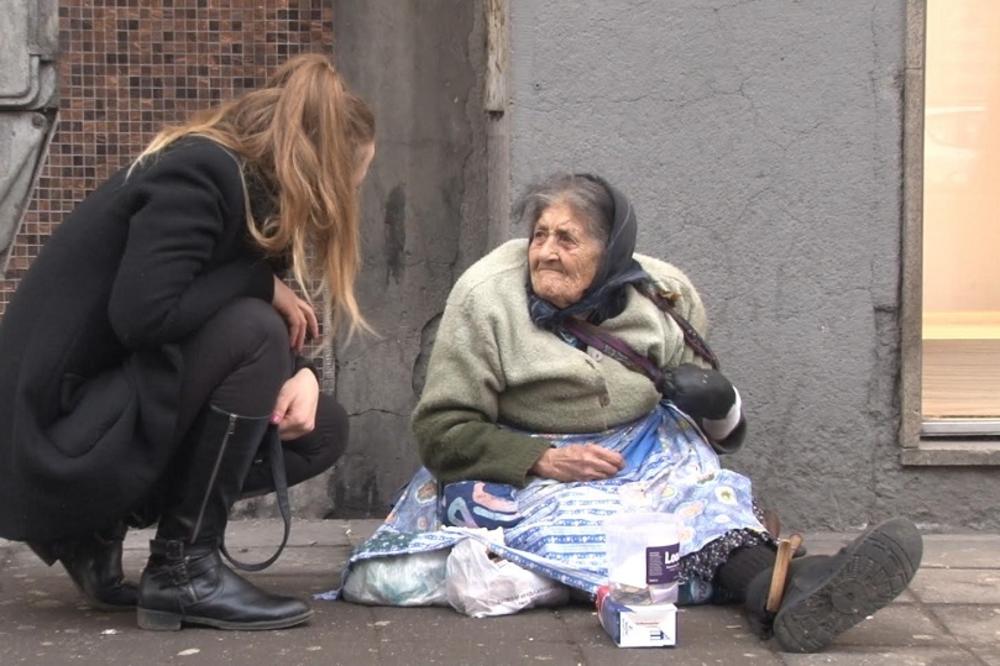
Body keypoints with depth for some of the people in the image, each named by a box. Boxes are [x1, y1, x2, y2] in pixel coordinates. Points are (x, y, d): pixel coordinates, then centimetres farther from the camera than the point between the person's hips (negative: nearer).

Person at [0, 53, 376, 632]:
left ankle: (96, 529, 8)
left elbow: (283, 335, 13)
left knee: (322, 427, 6)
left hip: (118, 415, 9)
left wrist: (299, 372, -9)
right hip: (57, 438, -9)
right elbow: (144, 315, -29)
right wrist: (264, 283, -15)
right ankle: (185, 569, -14)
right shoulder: (201, 173, -17)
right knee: (252, 332, -24)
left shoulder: (245, 187, 10)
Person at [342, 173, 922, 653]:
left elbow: (718, 433, 17)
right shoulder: (485, 296, -7)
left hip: (641, 453, 4)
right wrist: (543, 460, -19)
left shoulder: (666, 294, 3)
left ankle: (770, 585, -55)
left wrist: (719, 402, -8)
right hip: (521, 472, -4)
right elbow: (441, 431, -6)